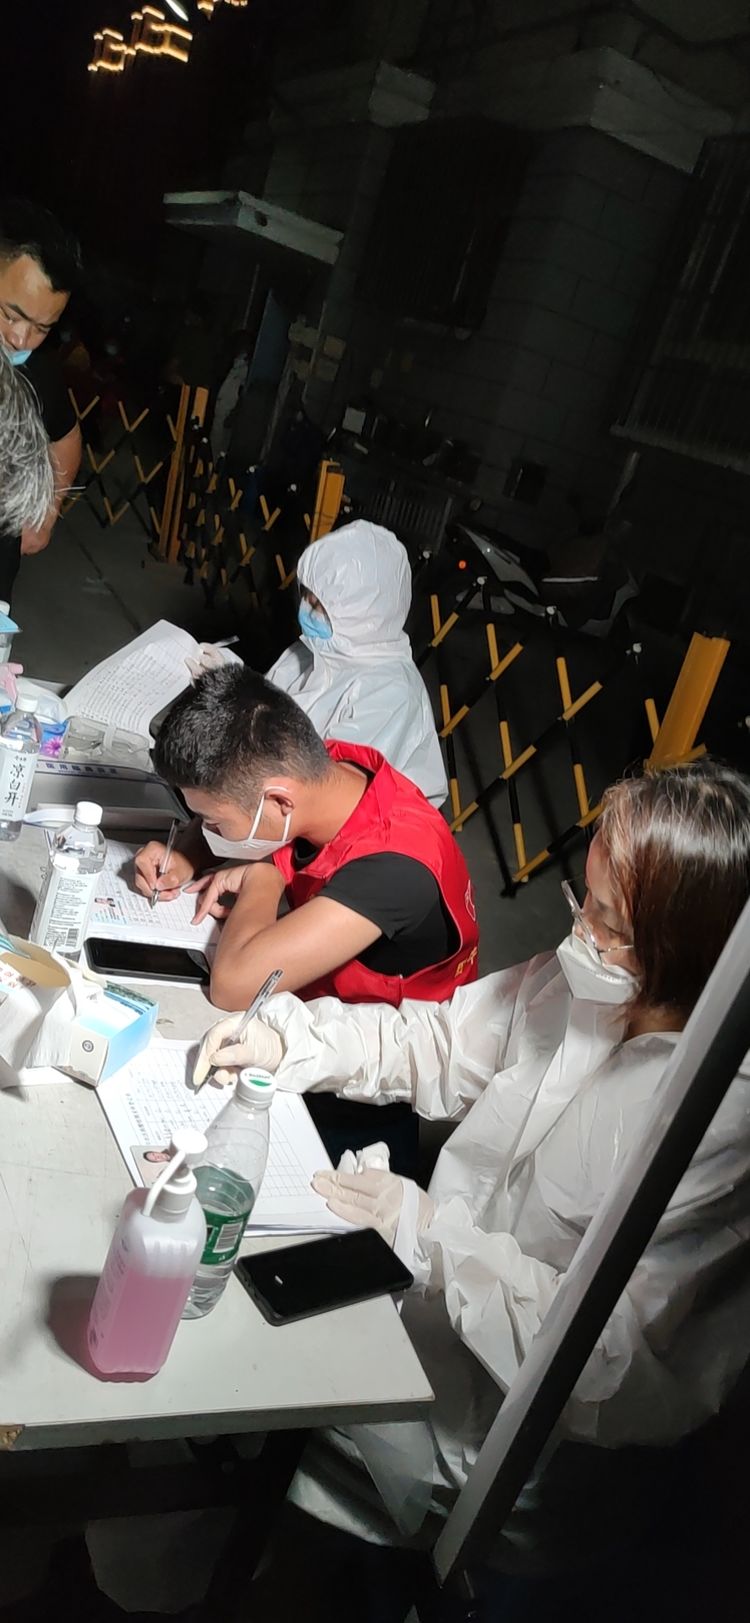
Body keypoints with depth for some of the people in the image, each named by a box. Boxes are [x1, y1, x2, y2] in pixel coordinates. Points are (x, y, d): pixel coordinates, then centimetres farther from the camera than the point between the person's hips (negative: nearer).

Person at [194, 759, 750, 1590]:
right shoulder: (578, 980, -10)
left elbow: (608, 1351, -27)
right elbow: (440, 1040, 3)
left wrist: (424, 1228, -26)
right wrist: (286, 1041, -8)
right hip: (439, 1280, 6)